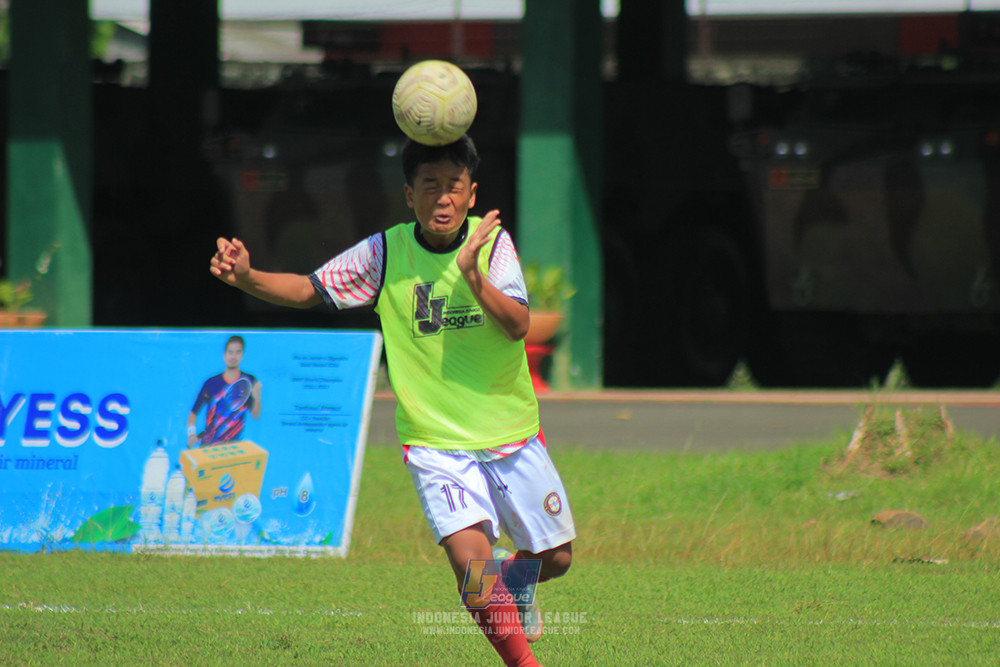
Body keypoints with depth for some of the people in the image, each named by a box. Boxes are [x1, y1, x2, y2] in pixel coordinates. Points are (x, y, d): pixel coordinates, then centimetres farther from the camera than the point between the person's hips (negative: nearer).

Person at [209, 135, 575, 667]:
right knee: (470, 557, -23)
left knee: (554, 557, 13)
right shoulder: (385, 253, -7)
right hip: (435, 442, -2)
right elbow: (309, 289, 0)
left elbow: (518, 325, -19)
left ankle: (511, 586, 47)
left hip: (513, 435, 2)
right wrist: (247, 278, -18)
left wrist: (474, 277, -37)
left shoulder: (492, 241, -7)